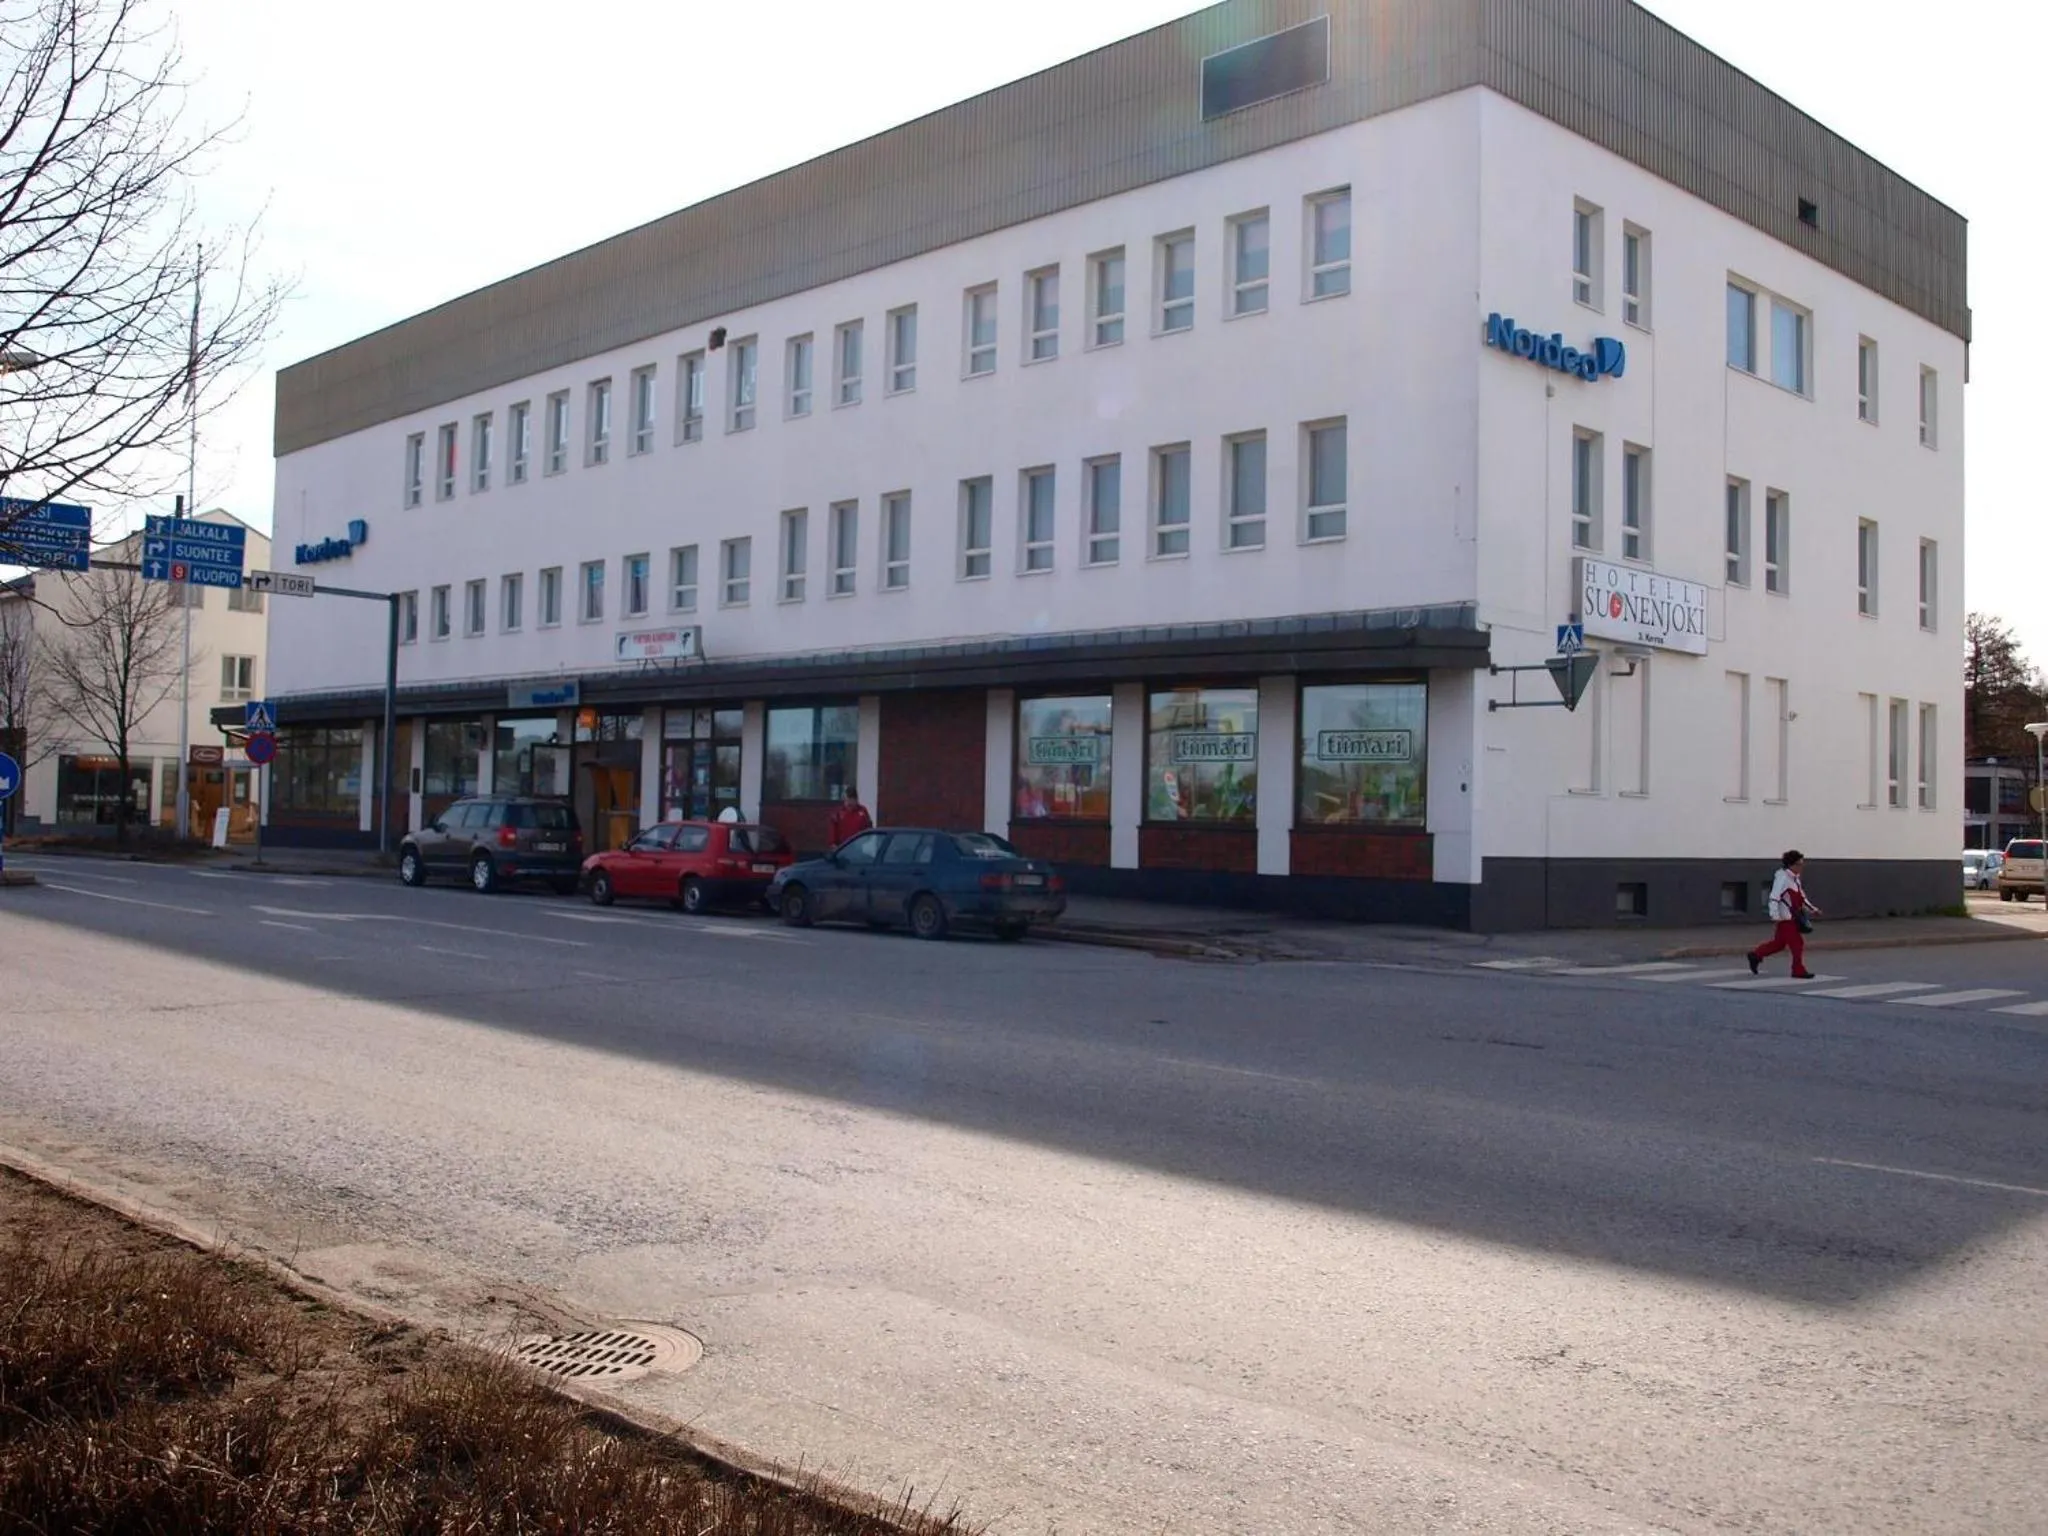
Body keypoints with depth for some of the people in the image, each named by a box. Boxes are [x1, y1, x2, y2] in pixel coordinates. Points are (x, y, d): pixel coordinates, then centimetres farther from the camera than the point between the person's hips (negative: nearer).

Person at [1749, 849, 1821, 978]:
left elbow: (1801, 898, 24)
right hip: (1786, 917, -10)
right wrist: (1775, 916, -28)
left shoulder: (1795, 879, 13)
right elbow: (1774, 898, -22)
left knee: (1779, 943, 14)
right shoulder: (1782, 878, -17)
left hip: (1793, 917, 10)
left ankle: (1755, 956, 25)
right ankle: (1799, 971, 3)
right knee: (1797, 943, -6)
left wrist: (1813, 909, 19)